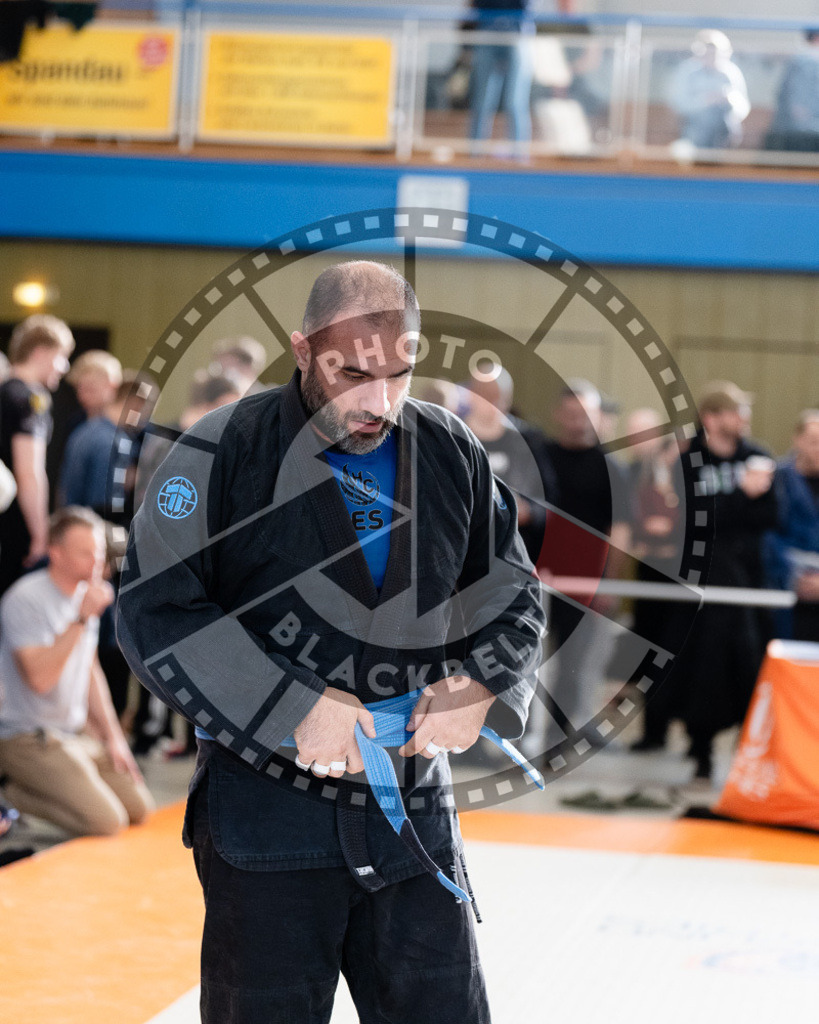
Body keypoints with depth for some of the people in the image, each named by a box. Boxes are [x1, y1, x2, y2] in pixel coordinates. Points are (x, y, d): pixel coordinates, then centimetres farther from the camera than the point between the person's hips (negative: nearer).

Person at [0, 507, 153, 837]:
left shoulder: (85, 594, 9)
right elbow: (40, 678, -28)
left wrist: (112, 738, 15)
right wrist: (82, 620, -28)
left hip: (77, 732, 9)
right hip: (29, 737, -9)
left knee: (139, 809, 2)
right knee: (106, 821, -20)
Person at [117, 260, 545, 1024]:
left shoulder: (451, 454, 4)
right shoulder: (222, 453, -10)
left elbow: (512, 594, 14)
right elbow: (155, 613, -14)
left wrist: (481, 687, -7)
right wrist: (294, 711, -19)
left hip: (414, 816, 4)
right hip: (264, 810, -4)